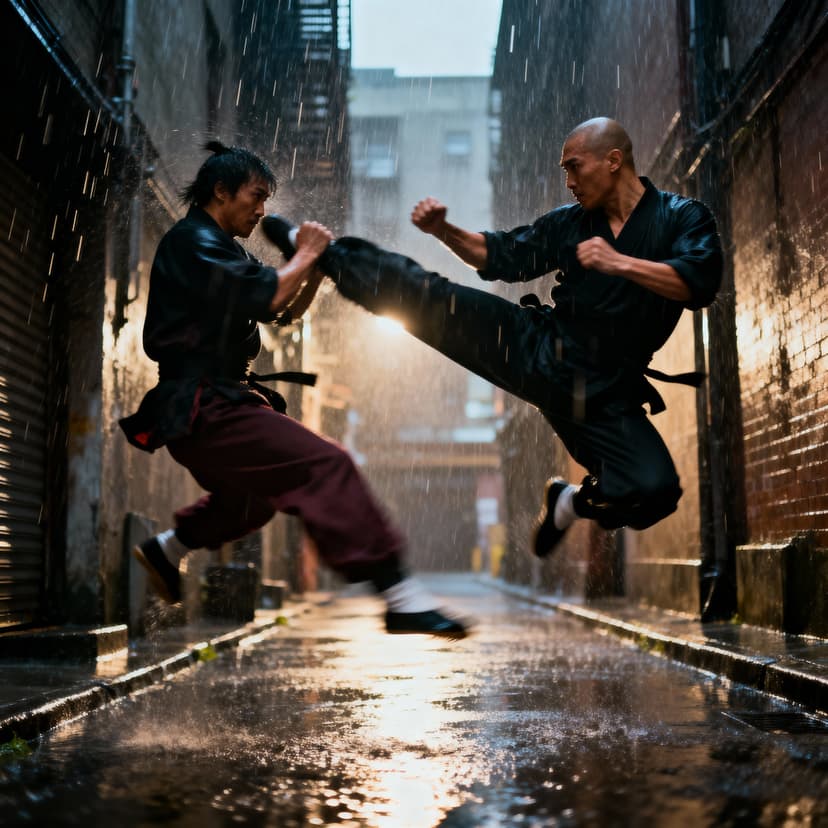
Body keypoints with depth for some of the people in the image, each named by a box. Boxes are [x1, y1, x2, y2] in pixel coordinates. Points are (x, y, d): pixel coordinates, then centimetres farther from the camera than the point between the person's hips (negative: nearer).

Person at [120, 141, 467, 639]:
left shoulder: (217, 246, 23)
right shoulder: (193, 242, -10)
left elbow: (286, 310, 21)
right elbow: (269, 295, -22)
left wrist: (315, 266, 5)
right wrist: (305, 254, -5)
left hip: (206, 405, 11)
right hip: (203, 407, -11)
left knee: (258, 491, 30)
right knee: (325, 466, -20)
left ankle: (166, 550, 40)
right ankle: (402, 597, -24)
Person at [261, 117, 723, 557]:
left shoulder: (681, 217, -3)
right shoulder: (570, 222, 10)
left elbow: (701, 282, -20)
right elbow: (503, 256, 18)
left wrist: (621, 263, -28)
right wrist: (444, 230, 3)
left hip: (601, 390, -2)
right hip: (536, 349, 3)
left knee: (655, 491, -21)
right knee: (426, 296, -7)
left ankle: (575, 501, 9)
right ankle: (319, 253, 10)